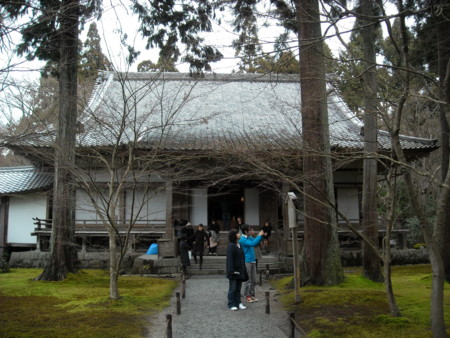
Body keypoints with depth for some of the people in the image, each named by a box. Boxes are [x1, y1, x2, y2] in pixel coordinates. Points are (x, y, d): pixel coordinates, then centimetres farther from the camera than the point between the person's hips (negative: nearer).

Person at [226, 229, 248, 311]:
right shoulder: (231, 246, -14)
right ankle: (231, 304, 8)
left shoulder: (239, 245, 12)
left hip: (240, 270, 8)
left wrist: (243, 270, 15)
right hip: (234, 271, -8)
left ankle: (238, 303, 20)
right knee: (232, 288, 1)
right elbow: (229, 259, -18)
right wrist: (232, 270, -23)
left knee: (238, 288, 13)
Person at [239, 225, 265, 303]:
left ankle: (251, 295, 21)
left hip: (252, 261, 8)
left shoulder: (249, 238, 12)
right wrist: (259, 235, -17)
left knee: (254, 280, 12)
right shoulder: (242, 240, -15)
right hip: (247, 262, -8)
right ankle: (246, 296, 9)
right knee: (248, 280, -1)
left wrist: (260, 235, 4)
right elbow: (253, 244, -25)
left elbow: (256, 243, 19)